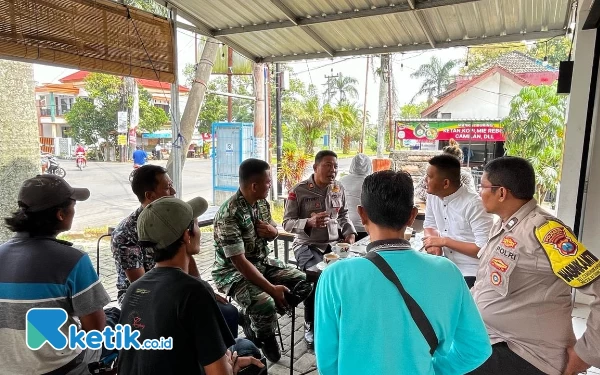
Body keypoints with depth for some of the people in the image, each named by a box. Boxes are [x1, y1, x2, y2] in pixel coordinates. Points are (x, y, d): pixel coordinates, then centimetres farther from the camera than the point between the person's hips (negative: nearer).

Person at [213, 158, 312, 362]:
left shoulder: (262, 203, -1)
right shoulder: (229, 214, -26)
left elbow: (273, 231, 16)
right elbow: (239, 261, -27)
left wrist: (272, 231, -11)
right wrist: (272, 288, -26)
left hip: (263, 263, 8)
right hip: (233, 272, -8)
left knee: (304, 283, -5)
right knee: (265, 303, -32)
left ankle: (258, 321, 9)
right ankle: (264, 336, 5)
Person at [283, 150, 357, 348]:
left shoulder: (339, 189, 8)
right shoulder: (298, 191, -7)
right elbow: (287, 223, -7)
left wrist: (350, 232, 2)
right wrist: (309, 223, -24)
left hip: (334, 243, 4)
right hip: (307, 244, -4)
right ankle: (311, 326, -6)